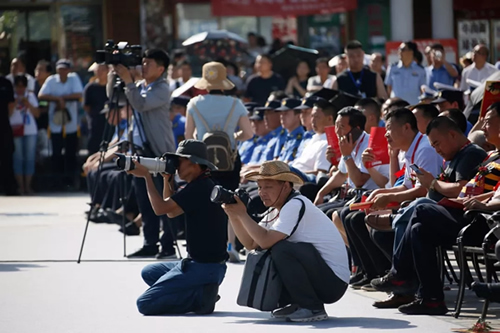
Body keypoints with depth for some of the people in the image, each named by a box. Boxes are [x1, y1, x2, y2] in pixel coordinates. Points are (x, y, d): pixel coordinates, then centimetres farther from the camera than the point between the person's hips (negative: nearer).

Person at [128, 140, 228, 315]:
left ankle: (200, 295, -11)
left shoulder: (198, 188, -17)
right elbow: (171, 212, 23)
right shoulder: (202, 186, 14)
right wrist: (167, 180, 13)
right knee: (149, 273, 27)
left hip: (204, 267, -10)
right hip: (205, 264, 10)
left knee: (144, 304, -12)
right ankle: (200, 292, 8)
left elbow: (160, 208, -20)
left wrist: (146, 176, -8)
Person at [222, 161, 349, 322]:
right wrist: (234, 217, -6)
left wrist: (242, 214, -17)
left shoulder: (296, 205, -17)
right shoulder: (276, 211, 11)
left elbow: (265, 241, -24)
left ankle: (312, 308, -16)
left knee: (281, 250, -26)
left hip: (334, 281, -9)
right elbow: (251, 243, 6)